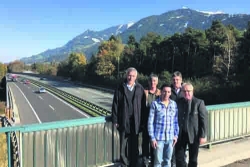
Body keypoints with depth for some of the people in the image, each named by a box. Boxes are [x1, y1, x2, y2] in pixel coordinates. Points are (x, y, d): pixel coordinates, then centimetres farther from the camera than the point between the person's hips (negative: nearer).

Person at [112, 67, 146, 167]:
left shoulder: (140, 89, -1)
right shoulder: (120, 88, -1)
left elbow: (143, 106, -1)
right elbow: (115, 105, -1)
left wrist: (142, 121, -4)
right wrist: (115, 120, -3)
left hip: (135, 122, 0)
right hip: (123, 121, 0)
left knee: (134, 145, 12)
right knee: (123, 145, 9)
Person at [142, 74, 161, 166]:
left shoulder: (160, 93, 3)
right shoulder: (144, 92, -5)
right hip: (146, 120, -2)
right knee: (145, 140, 6)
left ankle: (154, 159, 29)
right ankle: (145, 159, 21)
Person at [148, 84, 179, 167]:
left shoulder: (174, 104, 5)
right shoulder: (155, 104, -6)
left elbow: (176, 121, 10)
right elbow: (150, 122, -5)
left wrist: (176, 135, 6)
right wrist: (152, 138, -8)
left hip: (170, 138, 3)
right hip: (159, 137, -3)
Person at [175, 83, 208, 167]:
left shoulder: (199, 102, -9)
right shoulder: (179, 102, 3)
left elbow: (204, 120, -10)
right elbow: (176, 118, 5)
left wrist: (203, 136, -14)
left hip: (194, 134, -3)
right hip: (181, 134, 3)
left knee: (193, 159, 12)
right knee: (179, 156, 10)